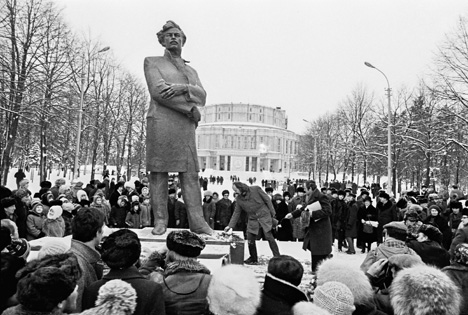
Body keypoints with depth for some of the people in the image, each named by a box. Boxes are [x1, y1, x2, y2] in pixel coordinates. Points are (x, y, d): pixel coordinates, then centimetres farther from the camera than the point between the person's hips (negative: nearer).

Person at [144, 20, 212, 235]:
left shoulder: (191, 70, 27)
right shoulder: (152, 62, 14)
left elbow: (202, 96, 10)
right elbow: (158, 91, -4)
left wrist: (183, 88, -11)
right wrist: (190, 108, -6)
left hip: (186, 127, 4)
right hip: (160, 123, -3)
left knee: (190, 173, -4)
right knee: (158, 173, -5)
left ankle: (197, 221, -5)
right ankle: (160, 221, 0)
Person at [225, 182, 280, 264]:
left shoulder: (256, 189, -7)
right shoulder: (239, 199, 3)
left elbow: (267, 199, -3)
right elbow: (236, 213, 9)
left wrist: (272, 213, -4)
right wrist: (230, 225, 3)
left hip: (264, 216, -4)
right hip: (252, 220, 4)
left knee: (269, 236, -14)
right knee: (250, 239, 0)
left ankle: (277, 257, -3)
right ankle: (253, 258, 20)